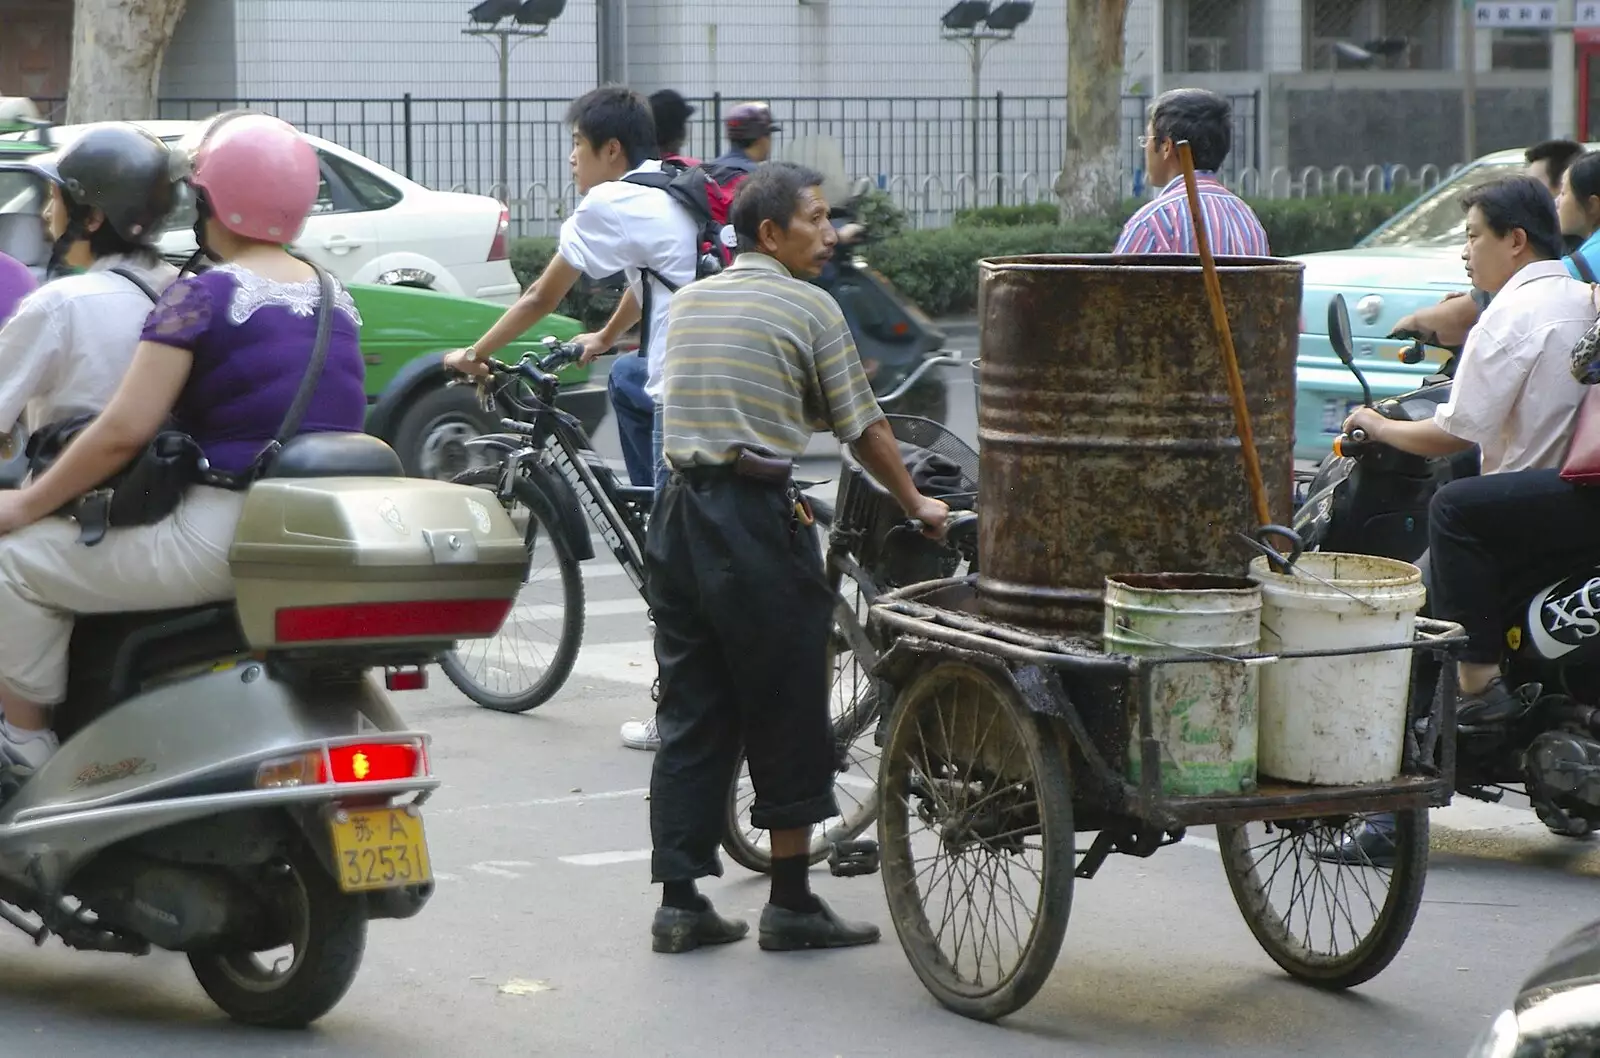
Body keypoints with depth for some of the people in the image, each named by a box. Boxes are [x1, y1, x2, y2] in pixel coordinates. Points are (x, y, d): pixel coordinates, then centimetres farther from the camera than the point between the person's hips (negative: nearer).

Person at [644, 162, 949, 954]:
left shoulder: (688, 302, 14)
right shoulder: (808, 308, -5)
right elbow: (862, 429, -1)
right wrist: (915, 505, 13)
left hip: (681, 511, 6)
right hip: (758, 520, -6)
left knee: (690, 716, 9)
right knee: (786, 716, 3)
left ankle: (679, 903, 9)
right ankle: (791, 903, 7)